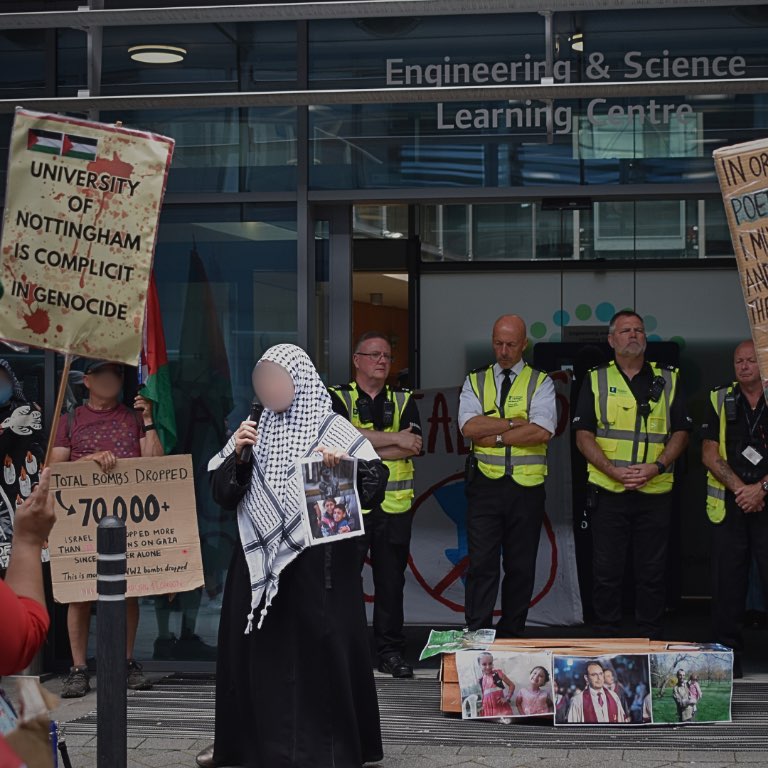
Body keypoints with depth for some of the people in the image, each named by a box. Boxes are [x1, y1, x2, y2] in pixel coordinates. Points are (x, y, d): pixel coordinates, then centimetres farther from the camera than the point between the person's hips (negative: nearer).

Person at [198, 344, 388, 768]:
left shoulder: (333, 429, 0)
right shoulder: (256, 429, 12)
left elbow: (377, 480, -6)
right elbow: (222, 492, 10)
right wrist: (236, 455, -6)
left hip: (317, 561, -4)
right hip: (259, 557, 4)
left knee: (319, 646, -3)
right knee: (252, 647, 9)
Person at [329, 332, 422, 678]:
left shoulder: (403, 400, 13)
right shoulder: (338, 398, 4)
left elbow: (415, 444, -4)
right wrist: (394, 439, -13)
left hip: (395, 506, 3)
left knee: (391, 581, 7)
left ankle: (390, 652, 15)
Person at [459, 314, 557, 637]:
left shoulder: (540, 383, 5)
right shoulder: (475, 381, 10)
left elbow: (542, 431, -12)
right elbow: (469, 426, -8)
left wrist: (496, 436, -12)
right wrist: (517, 422, -11)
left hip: (526, 486, 0)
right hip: (485, 485, 0)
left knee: (521, 567, 6)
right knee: (481, 563, -5)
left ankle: (511, 636, 16)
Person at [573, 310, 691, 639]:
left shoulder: (667, 380, 10)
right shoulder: (596, 381, 7)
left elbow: (680, 432, 6)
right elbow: (584, 435, 2)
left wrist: (656, 467, -11)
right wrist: (612, 470, -13)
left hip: (655, 491, 1)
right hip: (608, 491, -1)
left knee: (652, 571, 5)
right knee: (606, 570, 2)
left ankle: (652, 639, 14)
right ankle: (605, 639, 11)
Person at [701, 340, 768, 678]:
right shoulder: (720, 400, 9)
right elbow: (709, 454, 4)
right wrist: (739, 487, -8)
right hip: (729, 507, 2)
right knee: (727, 585, 4)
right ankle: (728, 658, 12)